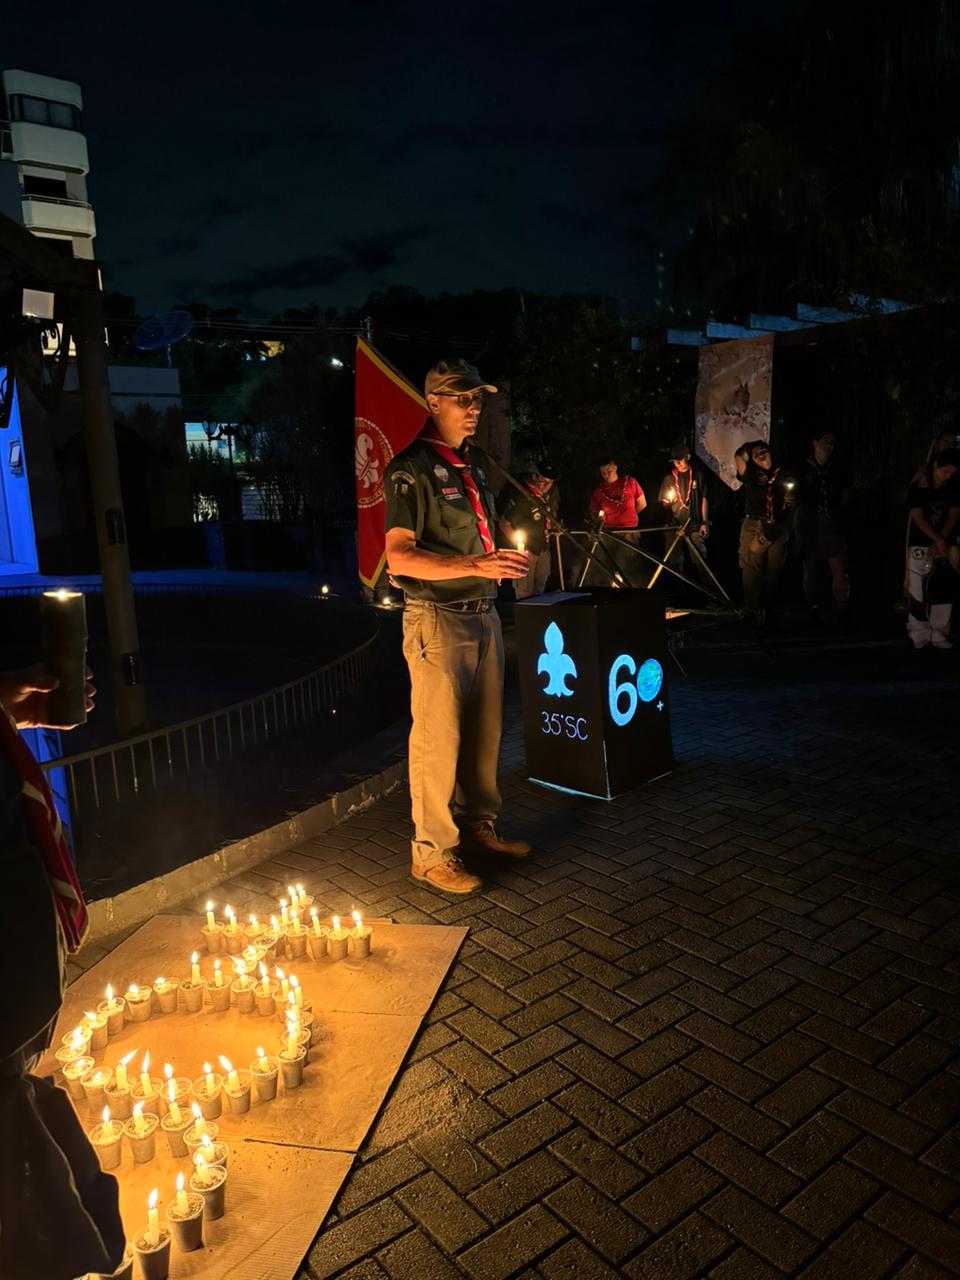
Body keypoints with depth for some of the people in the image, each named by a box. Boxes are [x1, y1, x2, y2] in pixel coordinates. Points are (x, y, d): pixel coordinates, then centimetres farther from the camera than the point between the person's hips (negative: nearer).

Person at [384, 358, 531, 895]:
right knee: (438, 739, -2)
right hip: (439, 621, -8)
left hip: (483, 615, 8)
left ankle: (478, 825, 30)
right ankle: (432, 852, 11)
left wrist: (508, 556, 11)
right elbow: (399, 557, -21)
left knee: (485, 731, 14)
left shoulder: (476, 461, 15)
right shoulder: (413, 469, -11)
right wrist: (474, 565, -30)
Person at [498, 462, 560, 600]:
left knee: (540, 588, 19)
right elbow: (504, 524, -18)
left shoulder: (553, 490, -4)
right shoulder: (519, 495, -25)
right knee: (525, 593, -6)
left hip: (544, 547, 7)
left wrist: (555, 526, 7)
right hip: (526, 549, -7)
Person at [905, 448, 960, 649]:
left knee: (944, 592, 0)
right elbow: (918, 518, -10)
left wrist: (940, 544, -13)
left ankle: (939, 634, 7)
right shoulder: (919, 487, -4)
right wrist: (938, 540, -20)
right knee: (919, 592, -4)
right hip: (921, 546, -2)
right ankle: (919, 634, 6)